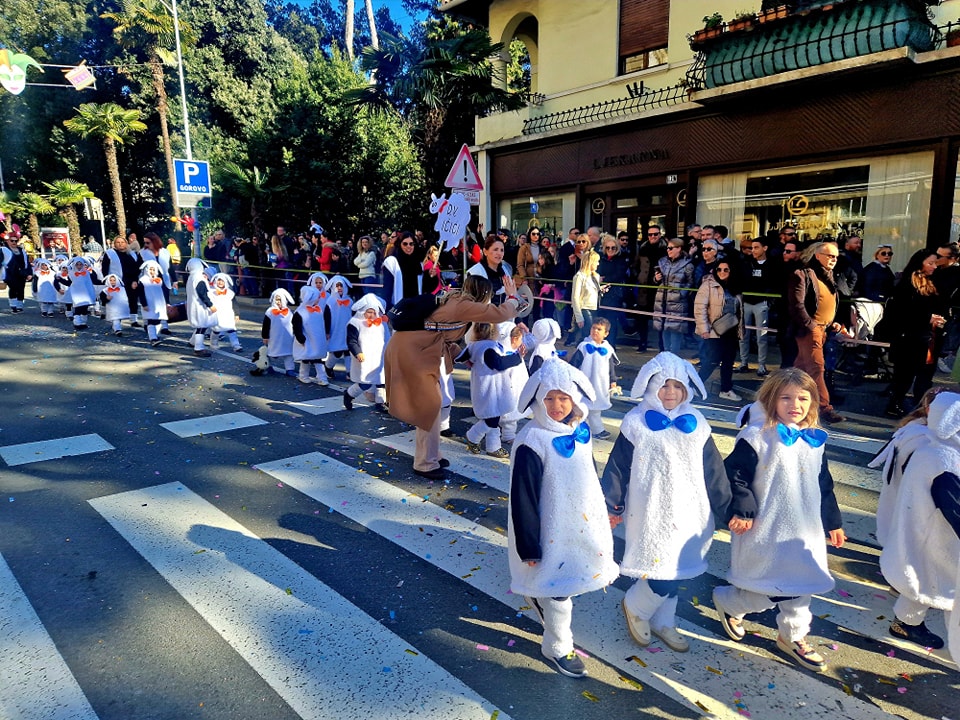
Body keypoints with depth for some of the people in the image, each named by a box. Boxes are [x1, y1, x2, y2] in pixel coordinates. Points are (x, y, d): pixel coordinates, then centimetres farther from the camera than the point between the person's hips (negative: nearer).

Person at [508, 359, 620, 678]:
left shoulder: (581, 431, -3)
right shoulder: (532, 442, -24)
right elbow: (523, 499, -20)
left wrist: (602, 516, 20)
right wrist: (529, 547, -16)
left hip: (584, 526, 7)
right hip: (553, 532, -7)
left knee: (562, 584, 22)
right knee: (559, 590, 8)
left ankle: (536, 595, 51)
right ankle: (557, 647, 31)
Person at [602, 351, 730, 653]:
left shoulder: (696, 425, 3)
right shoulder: (636, 424, -8)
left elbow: (714, 472, 8)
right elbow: (617, 467, -4)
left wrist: (726, 509, 9)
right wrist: (612, 506, -2)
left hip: (689, 514, 5)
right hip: (651, 515, -4)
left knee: (675, 573, 14)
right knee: (663, 577, -7)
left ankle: (663, 623, 37)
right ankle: (634, 606, 23)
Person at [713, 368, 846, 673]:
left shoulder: (814, 440, 5)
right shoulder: (756, 436, -16)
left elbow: (824, 485, 14)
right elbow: (735, 474, -13)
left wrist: (833, 522, 18)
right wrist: (742, 510, -20)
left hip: (806, 532, 6)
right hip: (767, 531, -6)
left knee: (801, 589, 16)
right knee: (770, 591, -1)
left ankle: (793, 637, 39)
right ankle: (725, 600, 27)